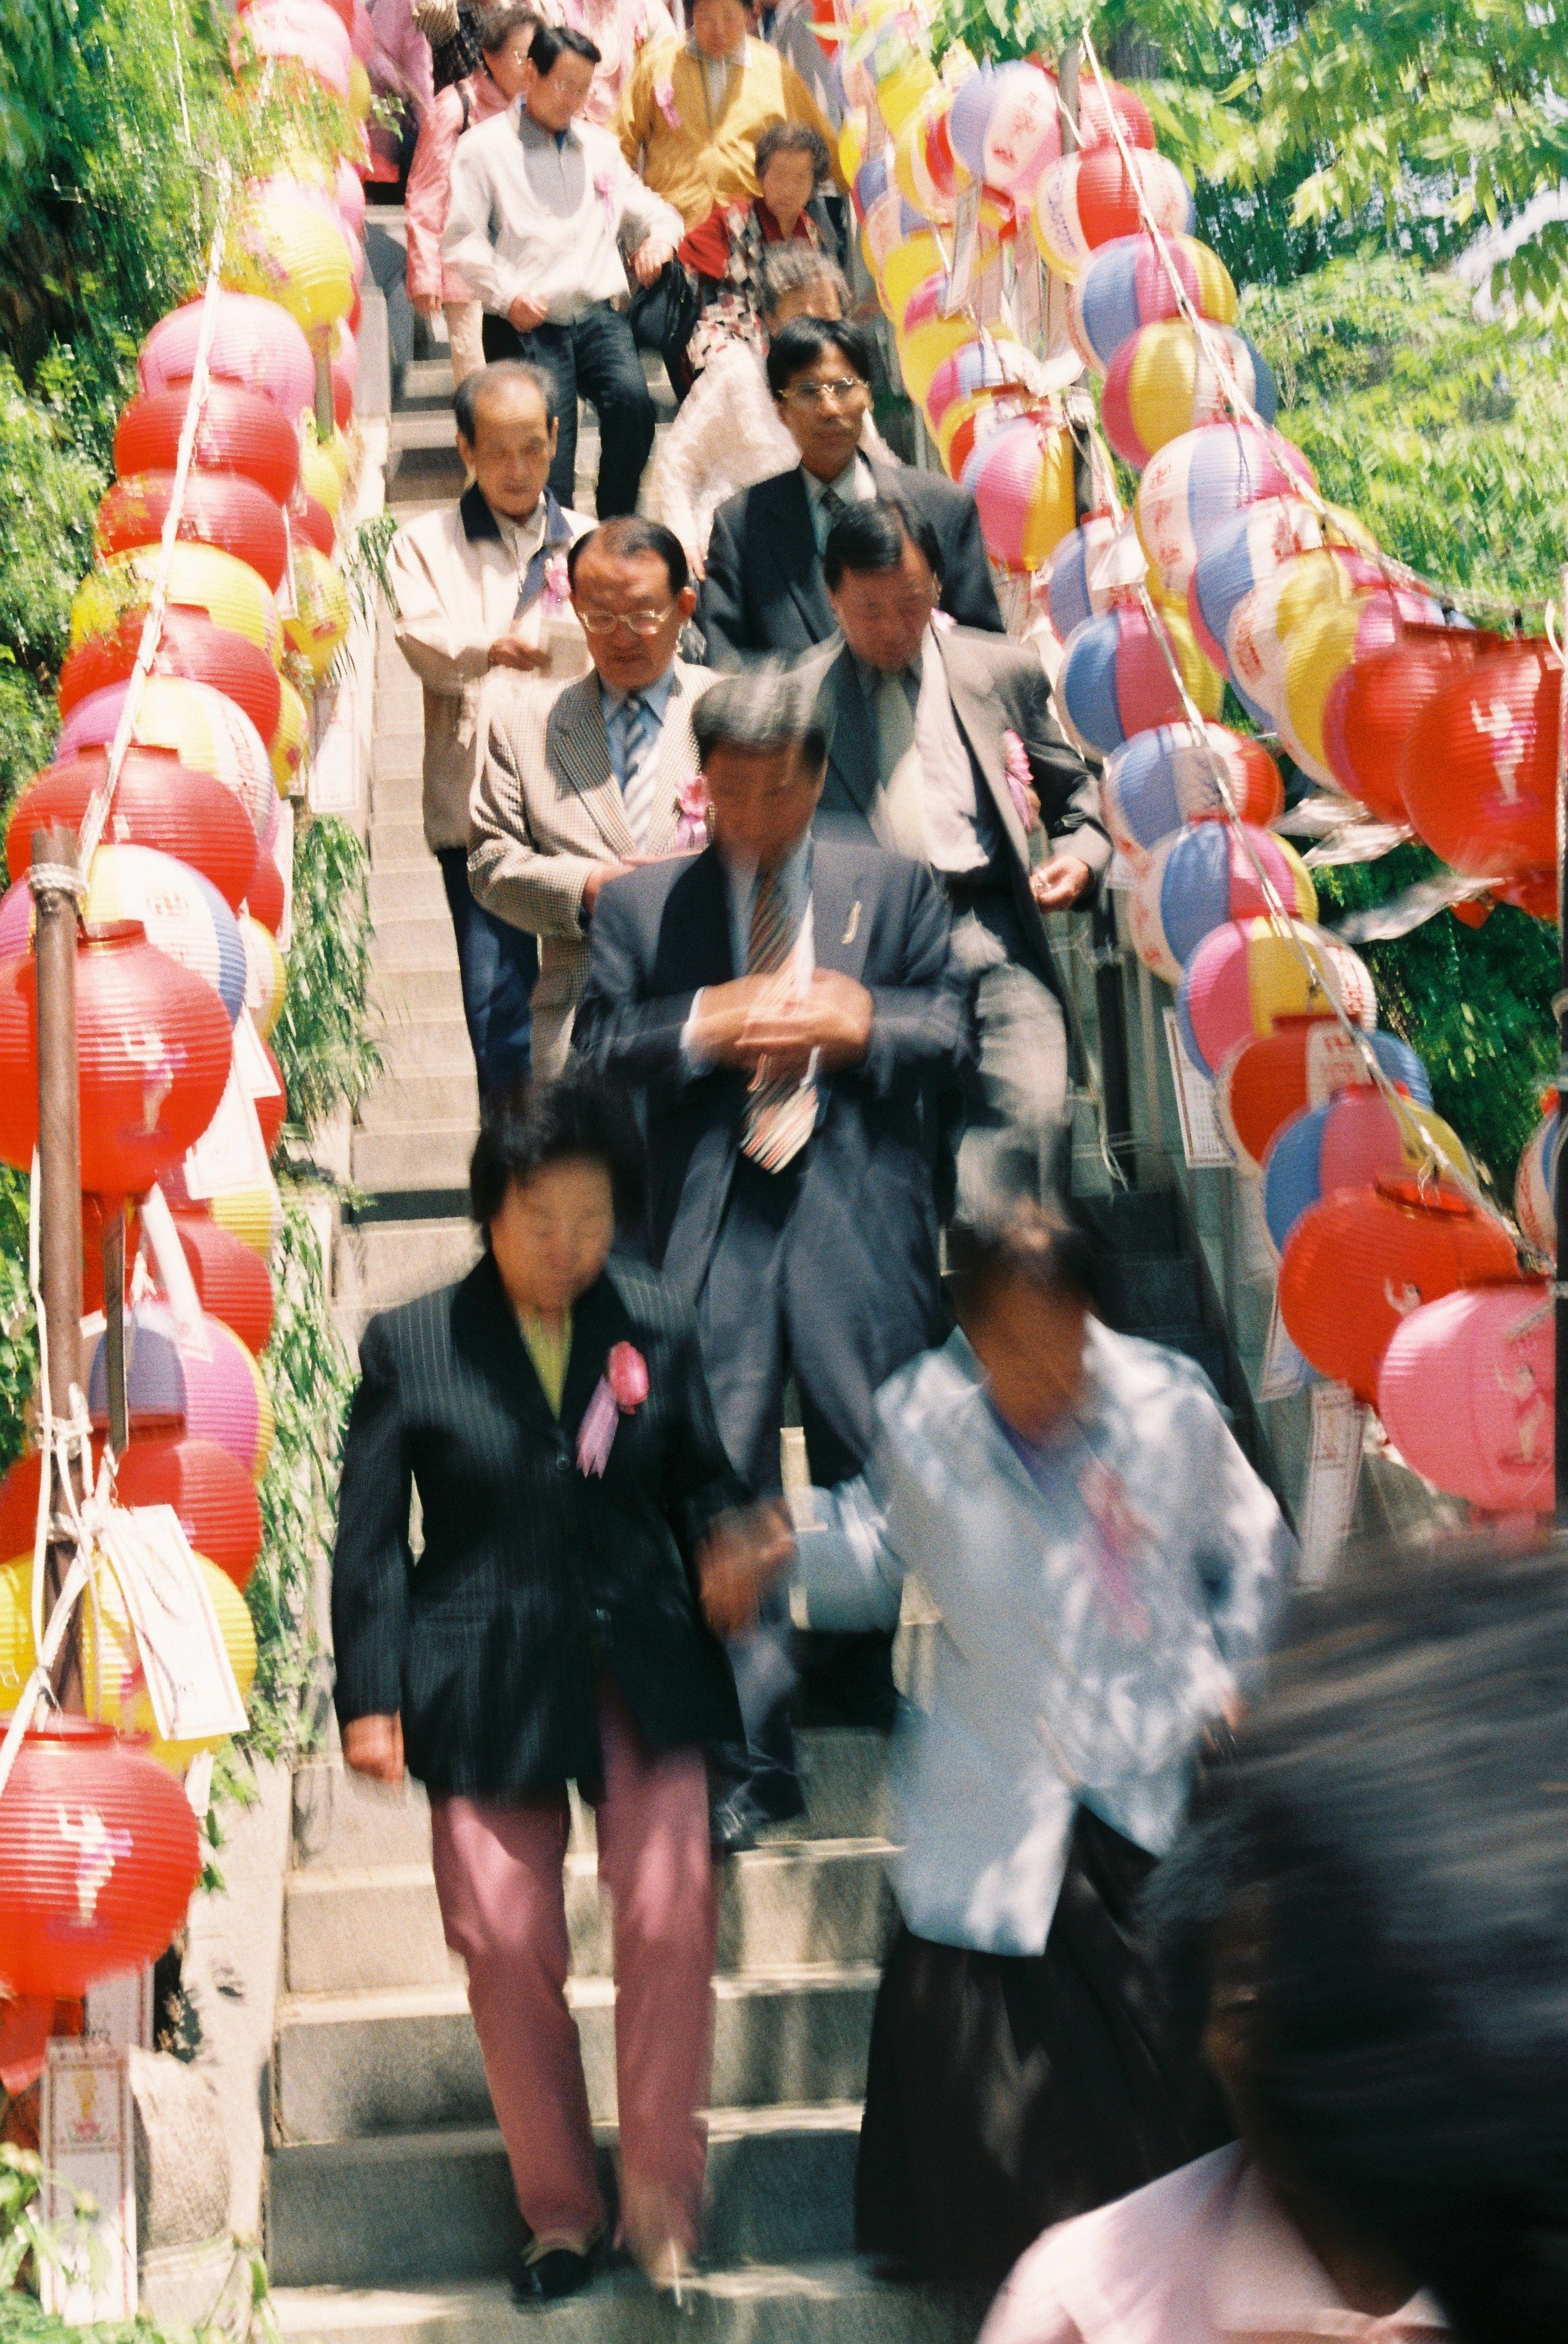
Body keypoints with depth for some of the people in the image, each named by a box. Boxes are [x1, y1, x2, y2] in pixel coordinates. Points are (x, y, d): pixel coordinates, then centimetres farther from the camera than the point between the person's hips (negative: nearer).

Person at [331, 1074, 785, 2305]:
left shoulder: (656, 1324, 2)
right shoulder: (410, 1345, -2)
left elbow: (702, 1488, 12)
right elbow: (369, 1532, 1)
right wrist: (370, 1695, -4)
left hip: (641, 1666, 1)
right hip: (486, 1681, -1)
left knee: (671, 1914, -9)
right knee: (506, 1942, 3)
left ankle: (662, 2190, 9)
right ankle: (558, 2206, 21)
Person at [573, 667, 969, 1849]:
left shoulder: (895, 888, 11)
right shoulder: (639, 905, 10)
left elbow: (954, 1024, 8)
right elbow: (597, 1051, 6)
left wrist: (863, 1026, -10)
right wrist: (700, 1031, -11)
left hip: (862, 1216, 1)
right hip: (711, 1220, -1)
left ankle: (857, 1672, 35)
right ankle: (749, 1753, 1)